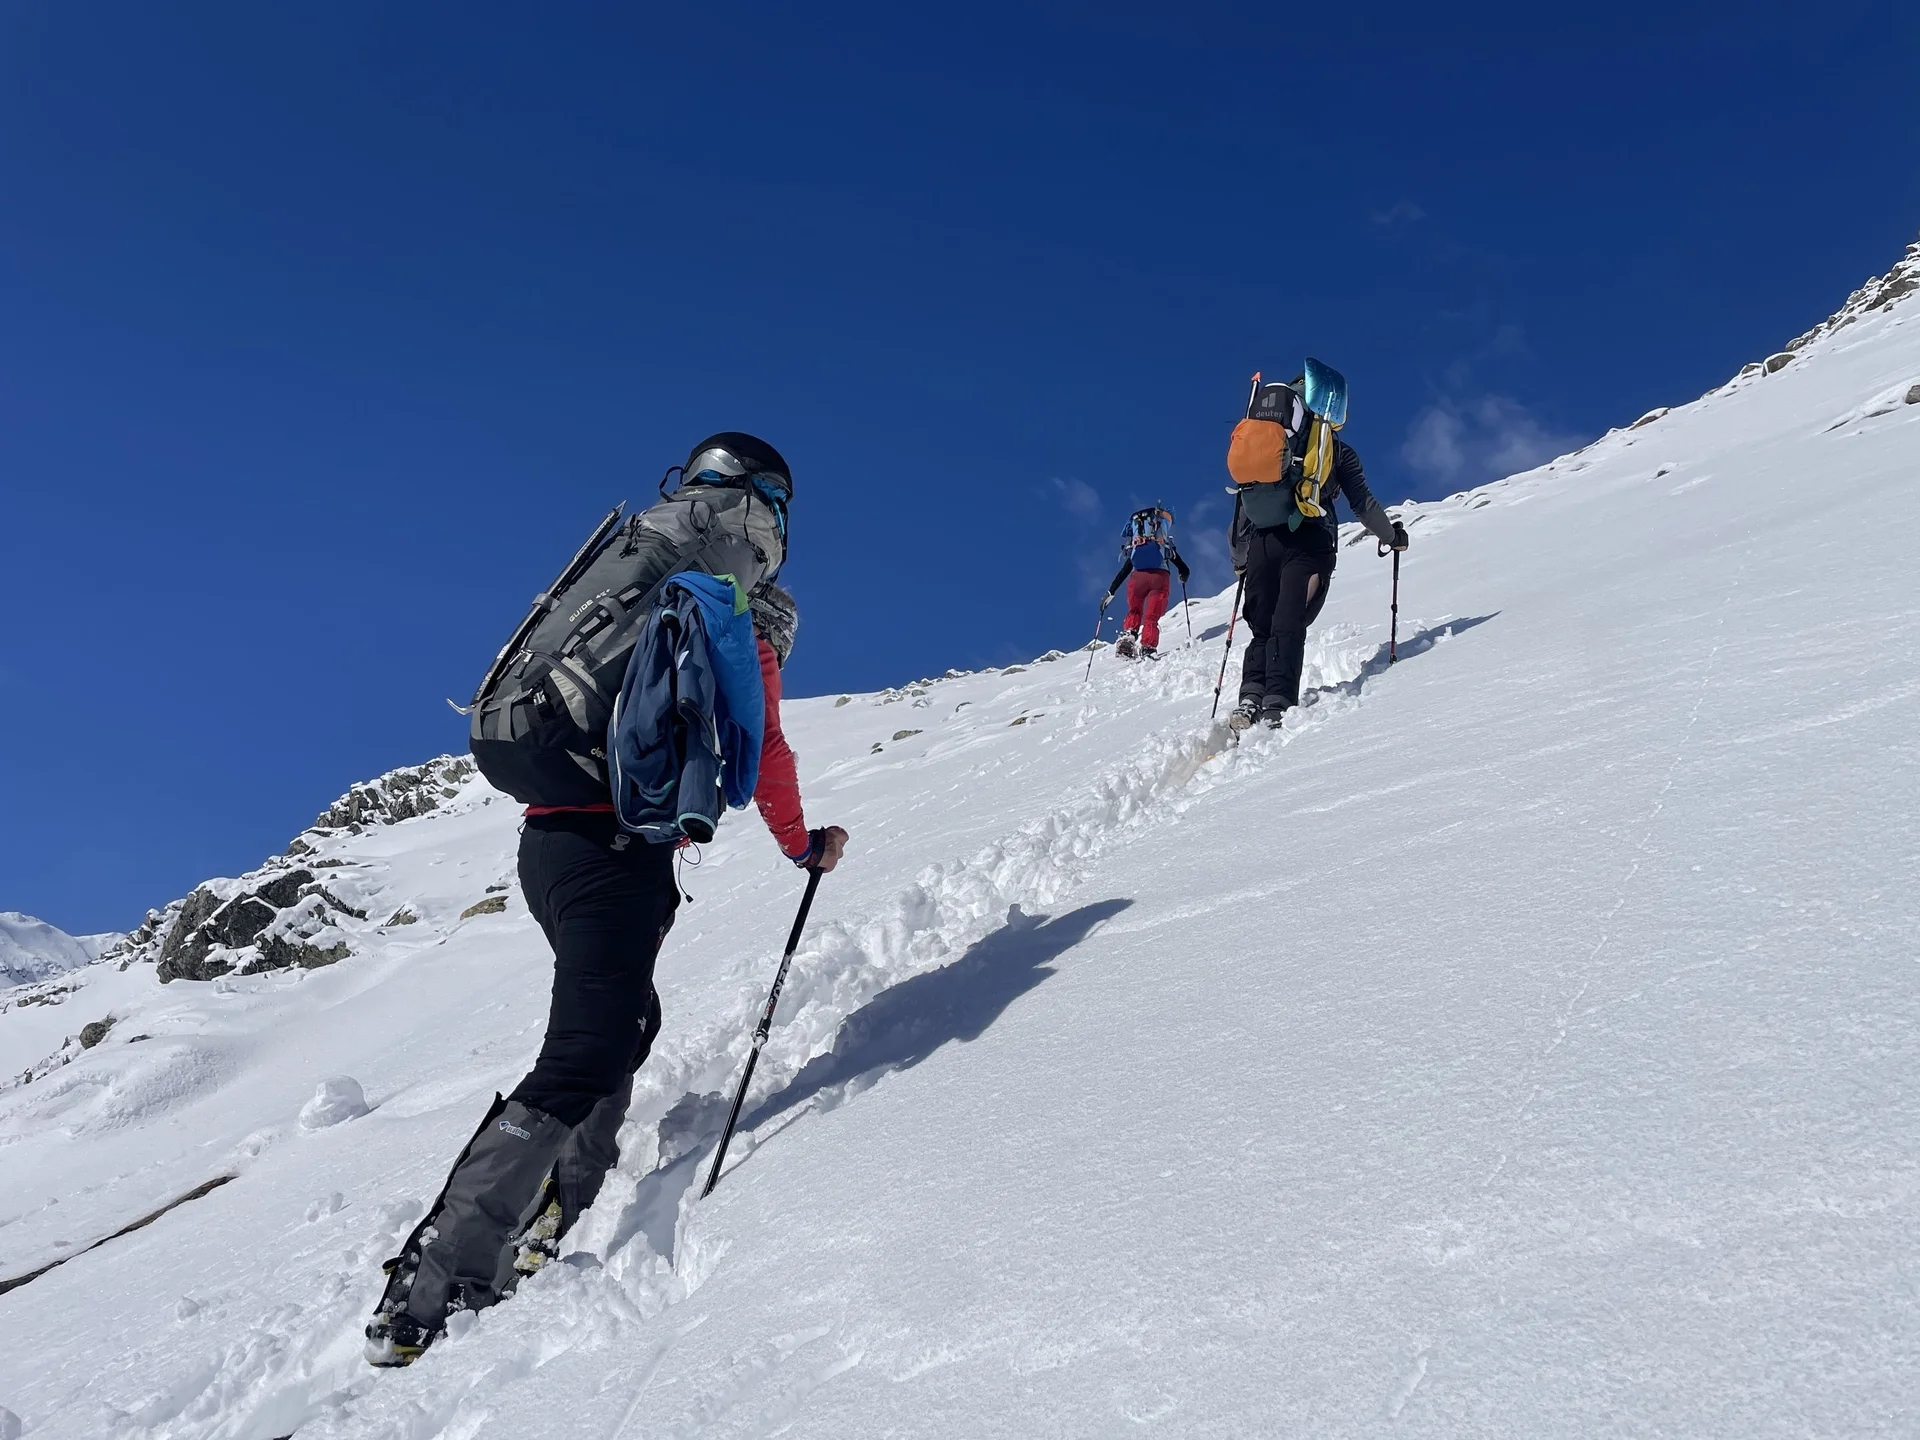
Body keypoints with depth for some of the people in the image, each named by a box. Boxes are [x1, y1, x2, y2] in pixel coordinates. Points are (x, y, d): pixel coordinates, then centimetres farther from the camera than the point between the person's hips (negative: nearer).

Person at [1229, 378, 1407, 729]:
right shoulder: (1338, 451, 13)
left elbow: (1242, 505, 18)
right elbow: (1362, 503, 10)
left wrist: (1239, 557, 25)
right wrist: (1391, 535, 25)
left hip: (1262, 542, 3)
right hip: (1308, 544, -2)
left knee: (1261, 628, 9)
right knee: (1288, 626, -11)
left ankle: (1251, 698, -10)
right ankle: (1277, 704, -26)